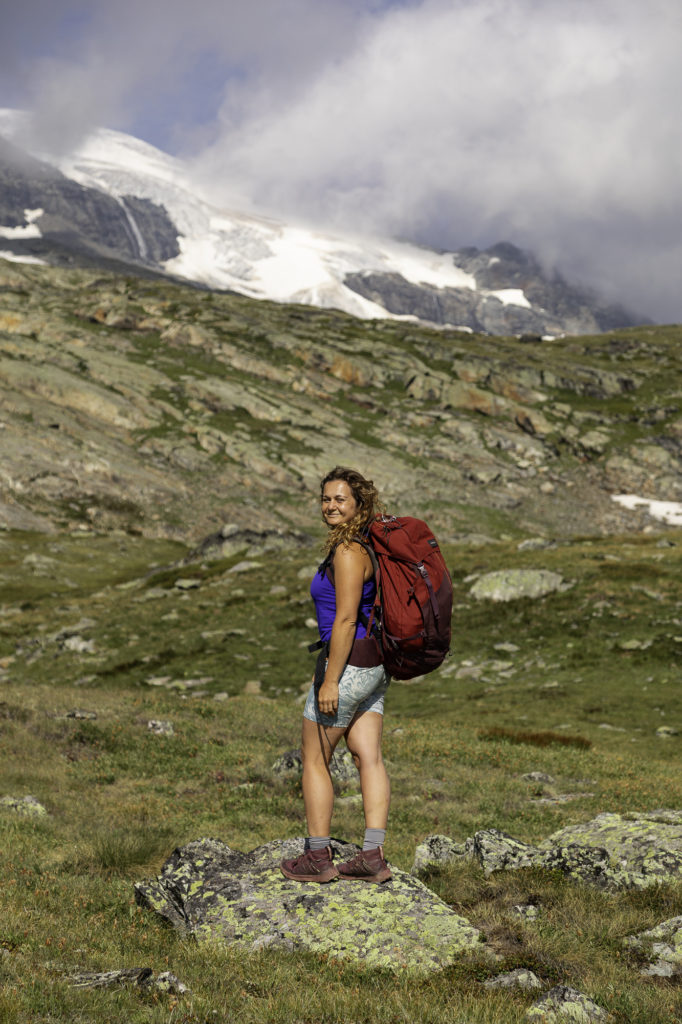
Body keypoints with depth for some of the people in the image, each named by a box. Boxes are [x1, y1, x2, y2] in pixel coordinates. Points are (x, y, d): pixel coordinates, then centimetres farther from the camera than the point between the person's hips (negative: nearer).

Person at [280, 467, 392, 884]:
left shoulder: (348, 553, -19)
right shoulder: (363, 547, 11)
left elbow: (345, 619, -23)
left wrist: (330, 681, -21)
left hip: (347, 663, -9)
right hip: (374, 663, 9)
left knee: (315, 760, 3)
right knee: (369, 758, 5)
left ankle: (318, 857, 10)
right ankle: (373, 856, 4)